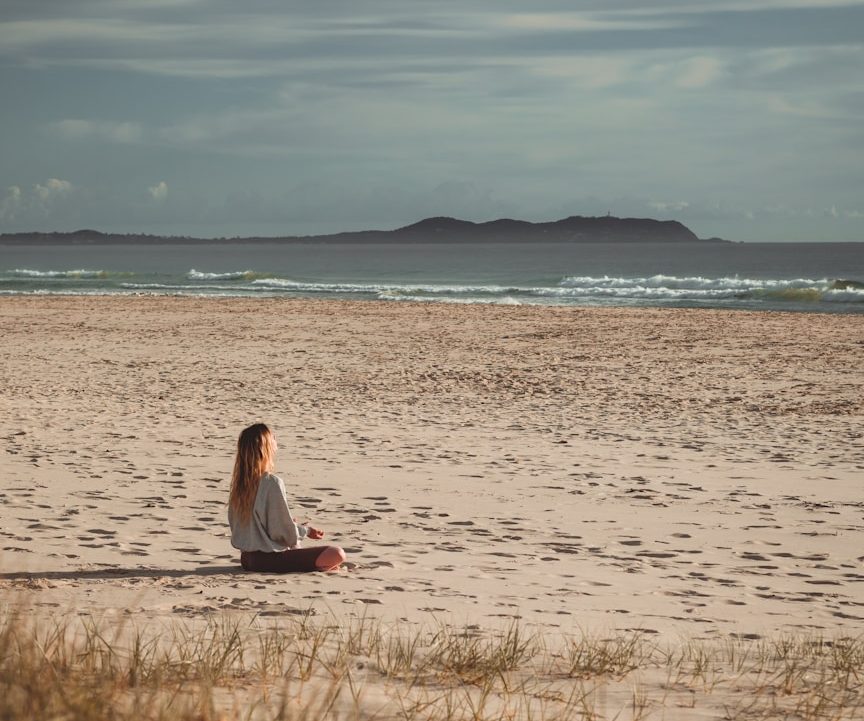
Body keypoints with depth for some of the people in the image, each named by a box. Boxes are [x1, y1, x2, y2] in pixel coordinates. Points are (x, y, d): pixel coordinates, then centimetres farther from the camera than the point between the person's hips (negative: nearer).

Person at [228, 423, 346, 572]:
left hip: (246, 559, 8)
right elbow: (284, 531, -14)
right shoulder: (272, 483, -17)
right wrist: (306, 531, 7)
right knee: (337, 554, -14)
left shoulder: (239, 483, 5)